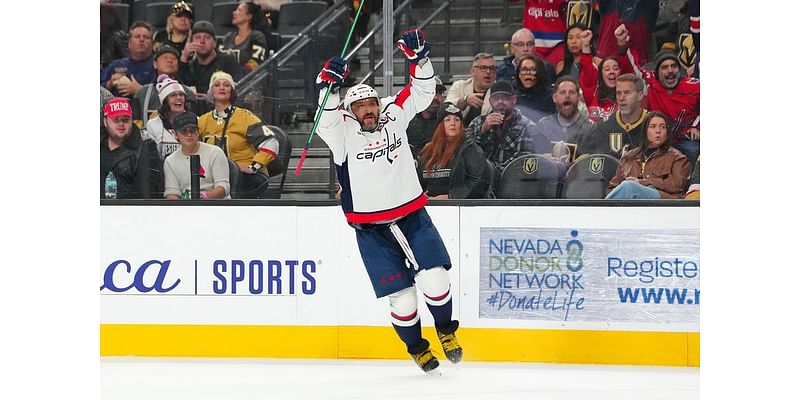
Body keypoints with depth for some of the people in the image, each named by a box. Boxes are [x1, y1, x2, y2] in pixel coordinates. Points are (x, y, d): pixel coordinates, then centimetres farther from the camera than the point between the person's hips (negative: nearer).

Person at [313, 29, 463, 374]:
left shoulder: (394, 116, 1)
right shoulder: (344, 133, -8)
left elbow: (422, 93, 0)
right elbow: (326, 118, -27)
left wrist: (419, 58, -15)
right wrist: (330, 85, -41)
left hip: (411, 215, 2)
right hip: (370, 228, -2)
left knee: (433, 279, -13)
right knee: (400, 297, -3)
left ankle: (446, 331, 14)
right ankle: (416, 348, 22)